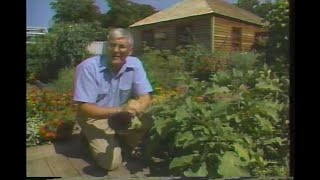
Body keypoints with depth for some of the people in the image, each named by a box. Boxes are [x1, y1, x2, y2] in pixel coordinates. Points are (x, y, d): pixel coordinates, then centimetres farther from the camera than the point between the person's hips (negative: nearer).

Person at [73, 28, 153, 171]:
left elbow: (145, 98, -13)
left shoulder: (135, 64, -13)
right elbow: (84, 108, -25)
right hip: (95, 116, -3)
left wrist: (135, 109, -37)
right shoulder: (88, 67, -24)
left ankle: (120, 139, 8)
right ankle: (90, 137, 13)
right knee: (112, 162, -16)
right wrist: (119, 110, -39)